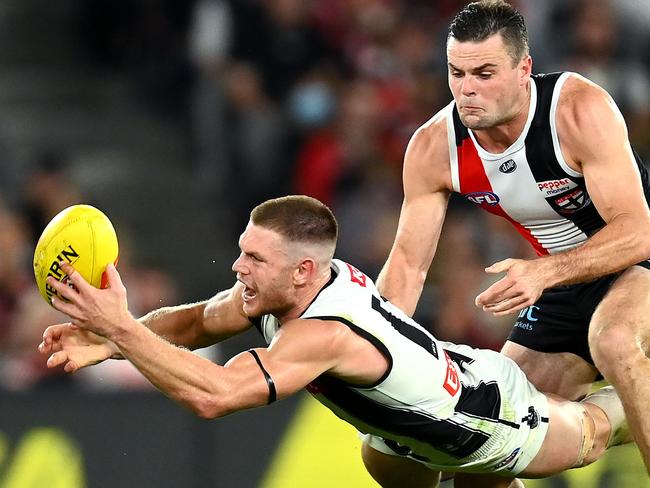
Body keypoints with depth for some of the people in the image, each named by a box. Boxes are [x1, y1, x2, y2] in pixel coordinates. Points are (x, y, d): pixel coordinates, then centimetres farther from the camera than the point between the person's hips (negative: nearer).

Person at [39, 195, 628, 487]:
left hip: (493, 417, -7)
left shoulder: (325, 332, -47)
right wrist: (107, 342, -25)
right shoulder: (274, 290, -23)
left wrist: (121, 326, -59)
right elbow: (196, 322, -7)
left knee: (587, 433, 25)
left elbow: (213, 395, -57)